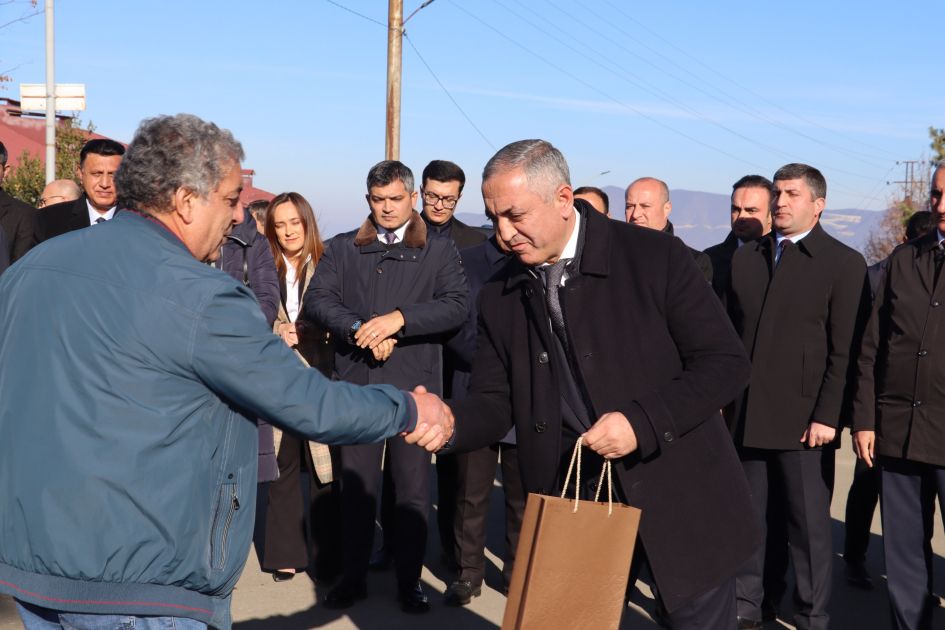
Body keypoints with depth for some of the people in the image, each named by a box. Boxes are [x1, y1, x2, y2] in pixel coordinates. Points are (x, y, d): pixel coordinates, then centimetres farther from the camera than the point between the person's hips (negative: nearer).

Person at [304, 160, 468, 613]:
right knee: (355, 488, 8)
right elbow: (316, 301, 0)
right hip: (356, 384, 2)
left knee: (413, 491, 5)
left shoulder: (440, 251, 8)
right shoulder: (342, 249, 12)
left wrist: (399, 318, -18)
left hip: (414, 386, -1)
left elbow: (456, 307, -6)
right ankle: (353, 578, 22)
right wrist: (360, 330, -15)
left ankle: (409, 582, 18)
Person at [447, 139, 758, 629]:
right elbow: (494, 403, 3)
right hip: (572, 499, 3)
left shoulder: (654, 255, -11)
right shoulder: (499, 297, 2)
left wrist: (642, 421, -23)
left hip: (678, 498, -3)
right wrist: (451, 422, -20)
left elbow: (726, 363, -11)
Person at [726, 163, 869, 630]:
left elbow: (844, 350, -7)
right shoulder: (745, 258, 12)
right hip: (746, 416, 4)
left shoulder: (844, 263, -2)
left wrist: (827, 416, -12)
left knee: (809, 525, 5)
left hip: (804, 419, -4)